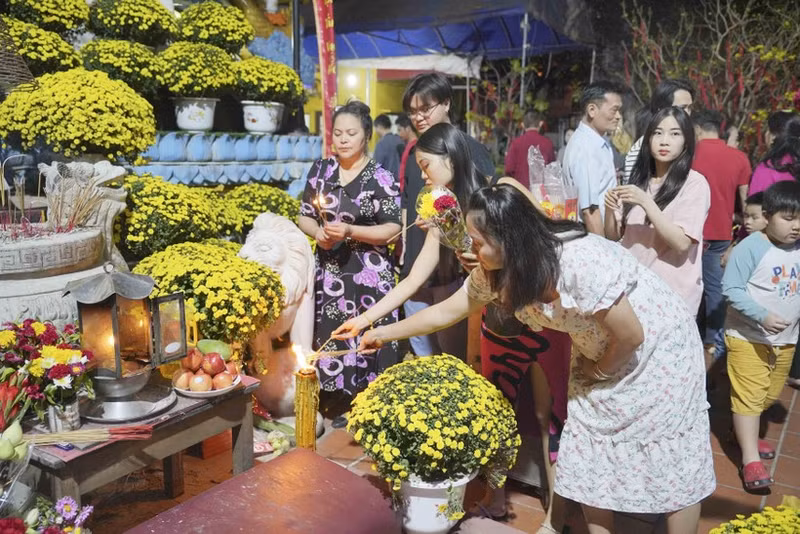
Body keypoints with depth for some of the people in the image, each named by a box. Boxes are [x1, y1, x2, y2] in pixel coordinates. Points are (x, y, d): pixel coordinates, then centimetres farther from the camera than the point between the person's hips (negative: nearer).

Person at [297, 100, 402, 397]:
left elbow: (393, 229, -9)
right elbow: (304, 217, 14)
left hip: (368, 276, -4)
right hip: (328, 272, 4)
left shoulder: (380, 178, -6)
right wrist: (318, 232, -7)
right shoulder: (320, 170, 7)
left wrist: (350, 231, -19)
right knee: (328, 343, 6)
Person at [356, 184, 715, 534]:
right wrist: (385, 333, 2)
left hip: (660, 348, -6)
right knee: (589, 458, 10)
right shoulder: (497, 270, -15)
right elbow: (447, 311, -2)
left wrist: (599, 371, -9)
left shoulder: (581, 264, -38)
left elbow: (631, 334, -27)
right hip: (599, 355, 6)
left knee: (672, 460, 5)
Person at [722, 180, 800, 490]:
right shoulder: (751, 248, -18)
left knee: (770, 395, 19)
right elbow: (731, 289, -19)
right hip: (748, 337, -7)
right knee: (748, 395, -4)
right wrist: (762, 316, -27)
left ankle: (744, 433, 40)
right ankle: (750, 459, 3)